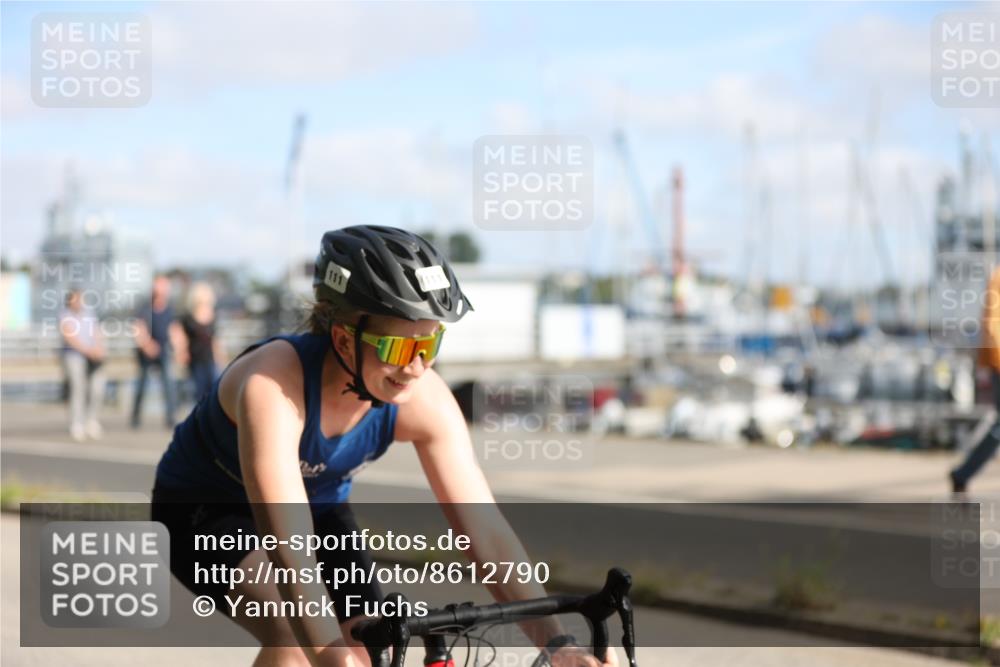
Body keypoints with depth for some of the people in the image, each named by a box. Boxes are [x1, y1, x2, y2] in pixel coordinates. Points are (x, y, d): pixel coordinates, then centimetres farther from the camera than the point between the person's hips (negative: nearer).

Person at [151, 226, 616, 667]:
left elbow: (484, 527, -26)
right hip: (204, 510, -5)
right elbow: (287, 542, -48)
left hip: (317, 507, 5)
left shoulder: (425, 400, -25)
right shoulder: (274, 384, -40)